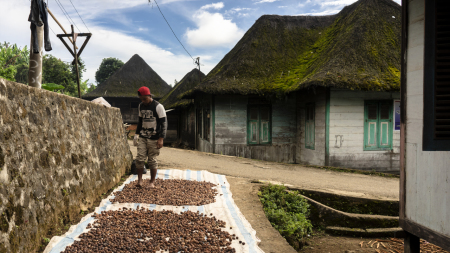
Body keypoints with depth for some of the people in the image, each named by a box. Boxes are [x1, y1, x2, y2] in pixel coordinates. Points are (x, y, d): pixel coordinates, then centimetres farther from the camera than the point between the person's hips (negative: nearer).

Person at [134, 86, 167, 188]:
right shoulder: (141, 106, 10)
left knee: (152, 160, 1)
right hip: (142, 137, 5)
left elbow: (164, 123, -9)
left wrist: (161, 138, -14)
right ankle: (139, 180, 8)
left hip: (154, 138, -5)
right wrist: (136, 134, 14)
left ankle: (152, 182, 13)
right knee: (140, 158, -3)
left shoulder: (158, 107, -10)